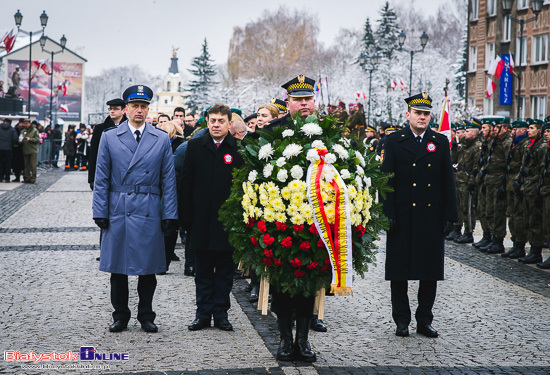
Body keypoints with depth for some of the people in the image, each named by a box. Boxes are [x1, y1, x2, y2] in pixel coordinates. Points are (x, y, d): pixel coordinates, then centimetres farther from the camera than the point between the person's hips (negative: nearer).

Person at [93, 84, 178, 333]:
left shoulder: (162, 140, 6)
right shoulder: (109, 137, 6)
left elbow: (168, 180, 5)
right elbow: (101, 179, 5)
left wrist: (170, 215, -1)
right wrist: (100, 212, -2)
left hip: (150, 212, 0)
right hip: (118, 212, 0)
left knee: (148, 268, 5)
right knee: (117, 268, 6)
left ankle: (146, 316, 19)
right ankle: (120, 316, 19)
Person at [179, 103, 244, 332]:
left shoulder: (239, 149, 0)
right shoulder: (195, 146, 5)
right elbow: (186, 184, 5)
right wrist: (186, 217, 0)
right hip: (201, 221, 1)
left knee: (225, 271, 6)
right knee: (203, 271, 8)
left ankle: (221, 313, 15)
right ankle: (203, 313, 16)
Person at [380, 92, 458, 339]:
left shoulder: (441, 142, 8)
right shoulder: (394, 142, 1)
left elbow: (448, 182, 8)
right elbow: (387, 180, -2)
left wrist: (450, 215, 1)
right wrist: (388, 214, -10)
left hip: (431, 217, 2)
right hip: (403, 217, -2)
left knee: (431, 270, 6)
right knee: (399, 271, 3)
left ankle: (424, 320, 16)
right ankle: (401, 320, 14)